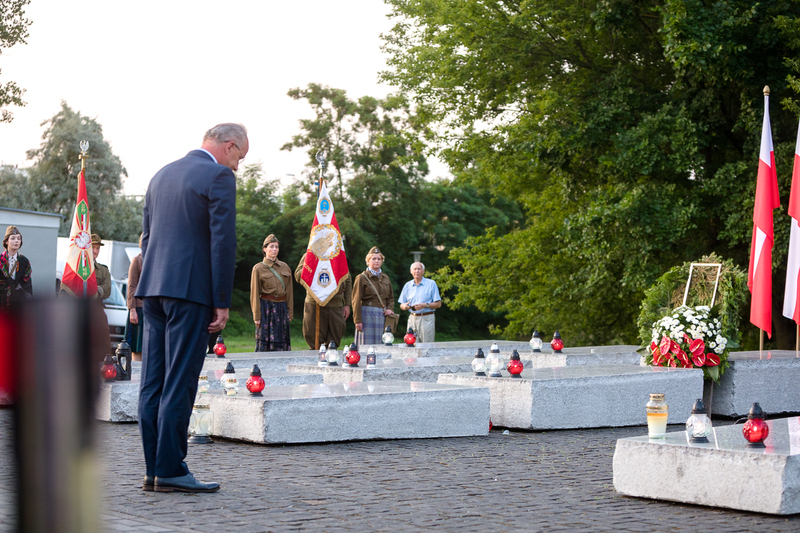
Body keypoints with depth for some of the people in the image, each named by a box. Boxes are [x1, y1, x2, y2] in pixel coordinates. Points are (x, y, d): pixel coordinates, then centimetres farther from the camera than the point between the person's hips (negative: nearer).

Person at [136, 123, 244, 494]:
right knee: (179, 383, -6)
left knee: (153, 383, 7)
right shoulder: (219, 176, -6)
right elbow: (222, 241, -12)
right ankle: (170, 470, -5)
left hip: (154, 290, 8)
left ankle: (153, 470, 9)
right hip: (190, 289, -8)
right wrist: (222, 302, -10)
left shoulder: (161, 175, 19)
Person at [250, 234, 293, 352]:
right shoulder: (258, 268, 0)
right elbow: (255, 293, -2)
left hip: (281, 308, 4)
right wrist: (257, 316, -7)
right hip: (266, 307, -4)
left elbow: (289, 292, 12)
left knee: (281, 342, 3)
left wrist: (290, 313, 6)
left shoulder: (285, 267, 11)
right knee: (264, 342, -5)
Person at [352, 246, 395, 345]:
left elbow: (391, 297, 25)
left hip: (382, 315, 5)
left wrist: (390, 309, 4)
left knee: (379, 345, 1)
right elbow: (356, 301, -5)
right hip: (367, 313, -5)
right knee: (367, 345, -7)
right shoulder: (362, 278, -1)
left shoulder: (385, 278, 17)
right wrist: (358, 321, -11)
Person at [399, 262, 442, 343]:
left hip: (426, 319, -3)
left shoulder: (431, 284, 3)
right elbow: (402, 305, 16)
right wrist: (405, 306, -8)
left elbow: (438, 304, 0)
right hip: (412, 318, 4)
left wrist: (425, 305, -15)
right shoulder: (407, 286, 14)